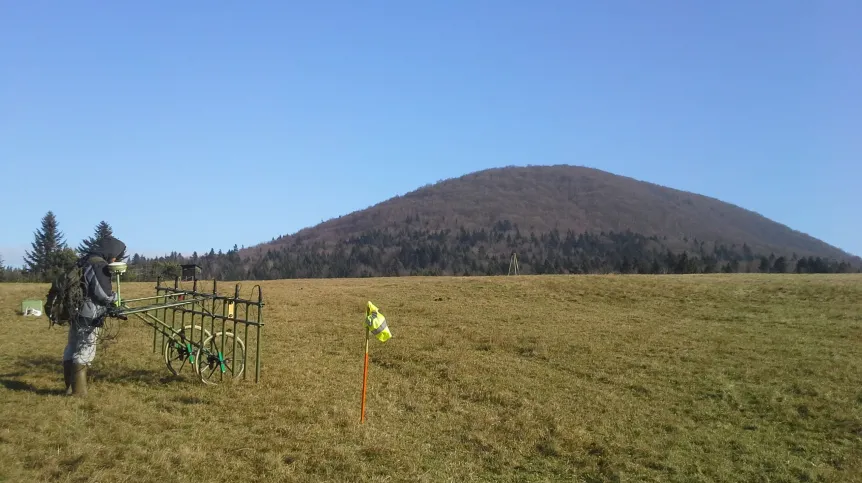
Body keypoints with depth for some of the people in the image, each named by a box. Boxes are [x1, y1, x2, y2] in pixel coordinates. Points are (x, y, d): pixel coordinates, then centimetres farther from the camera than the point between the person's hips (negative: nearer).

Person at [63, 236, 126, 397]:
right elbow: (103, 294, -21)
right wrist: (116, 298, -1)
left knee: (72, 349, 15)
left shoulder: (85, 261, 16)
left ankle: (70, 387, 24)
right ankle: (78, 391, -1)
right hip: (88, 315, -10)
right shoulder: (99, 265, -16)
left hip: (75, 311, 10)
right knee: (84, 352, -5)